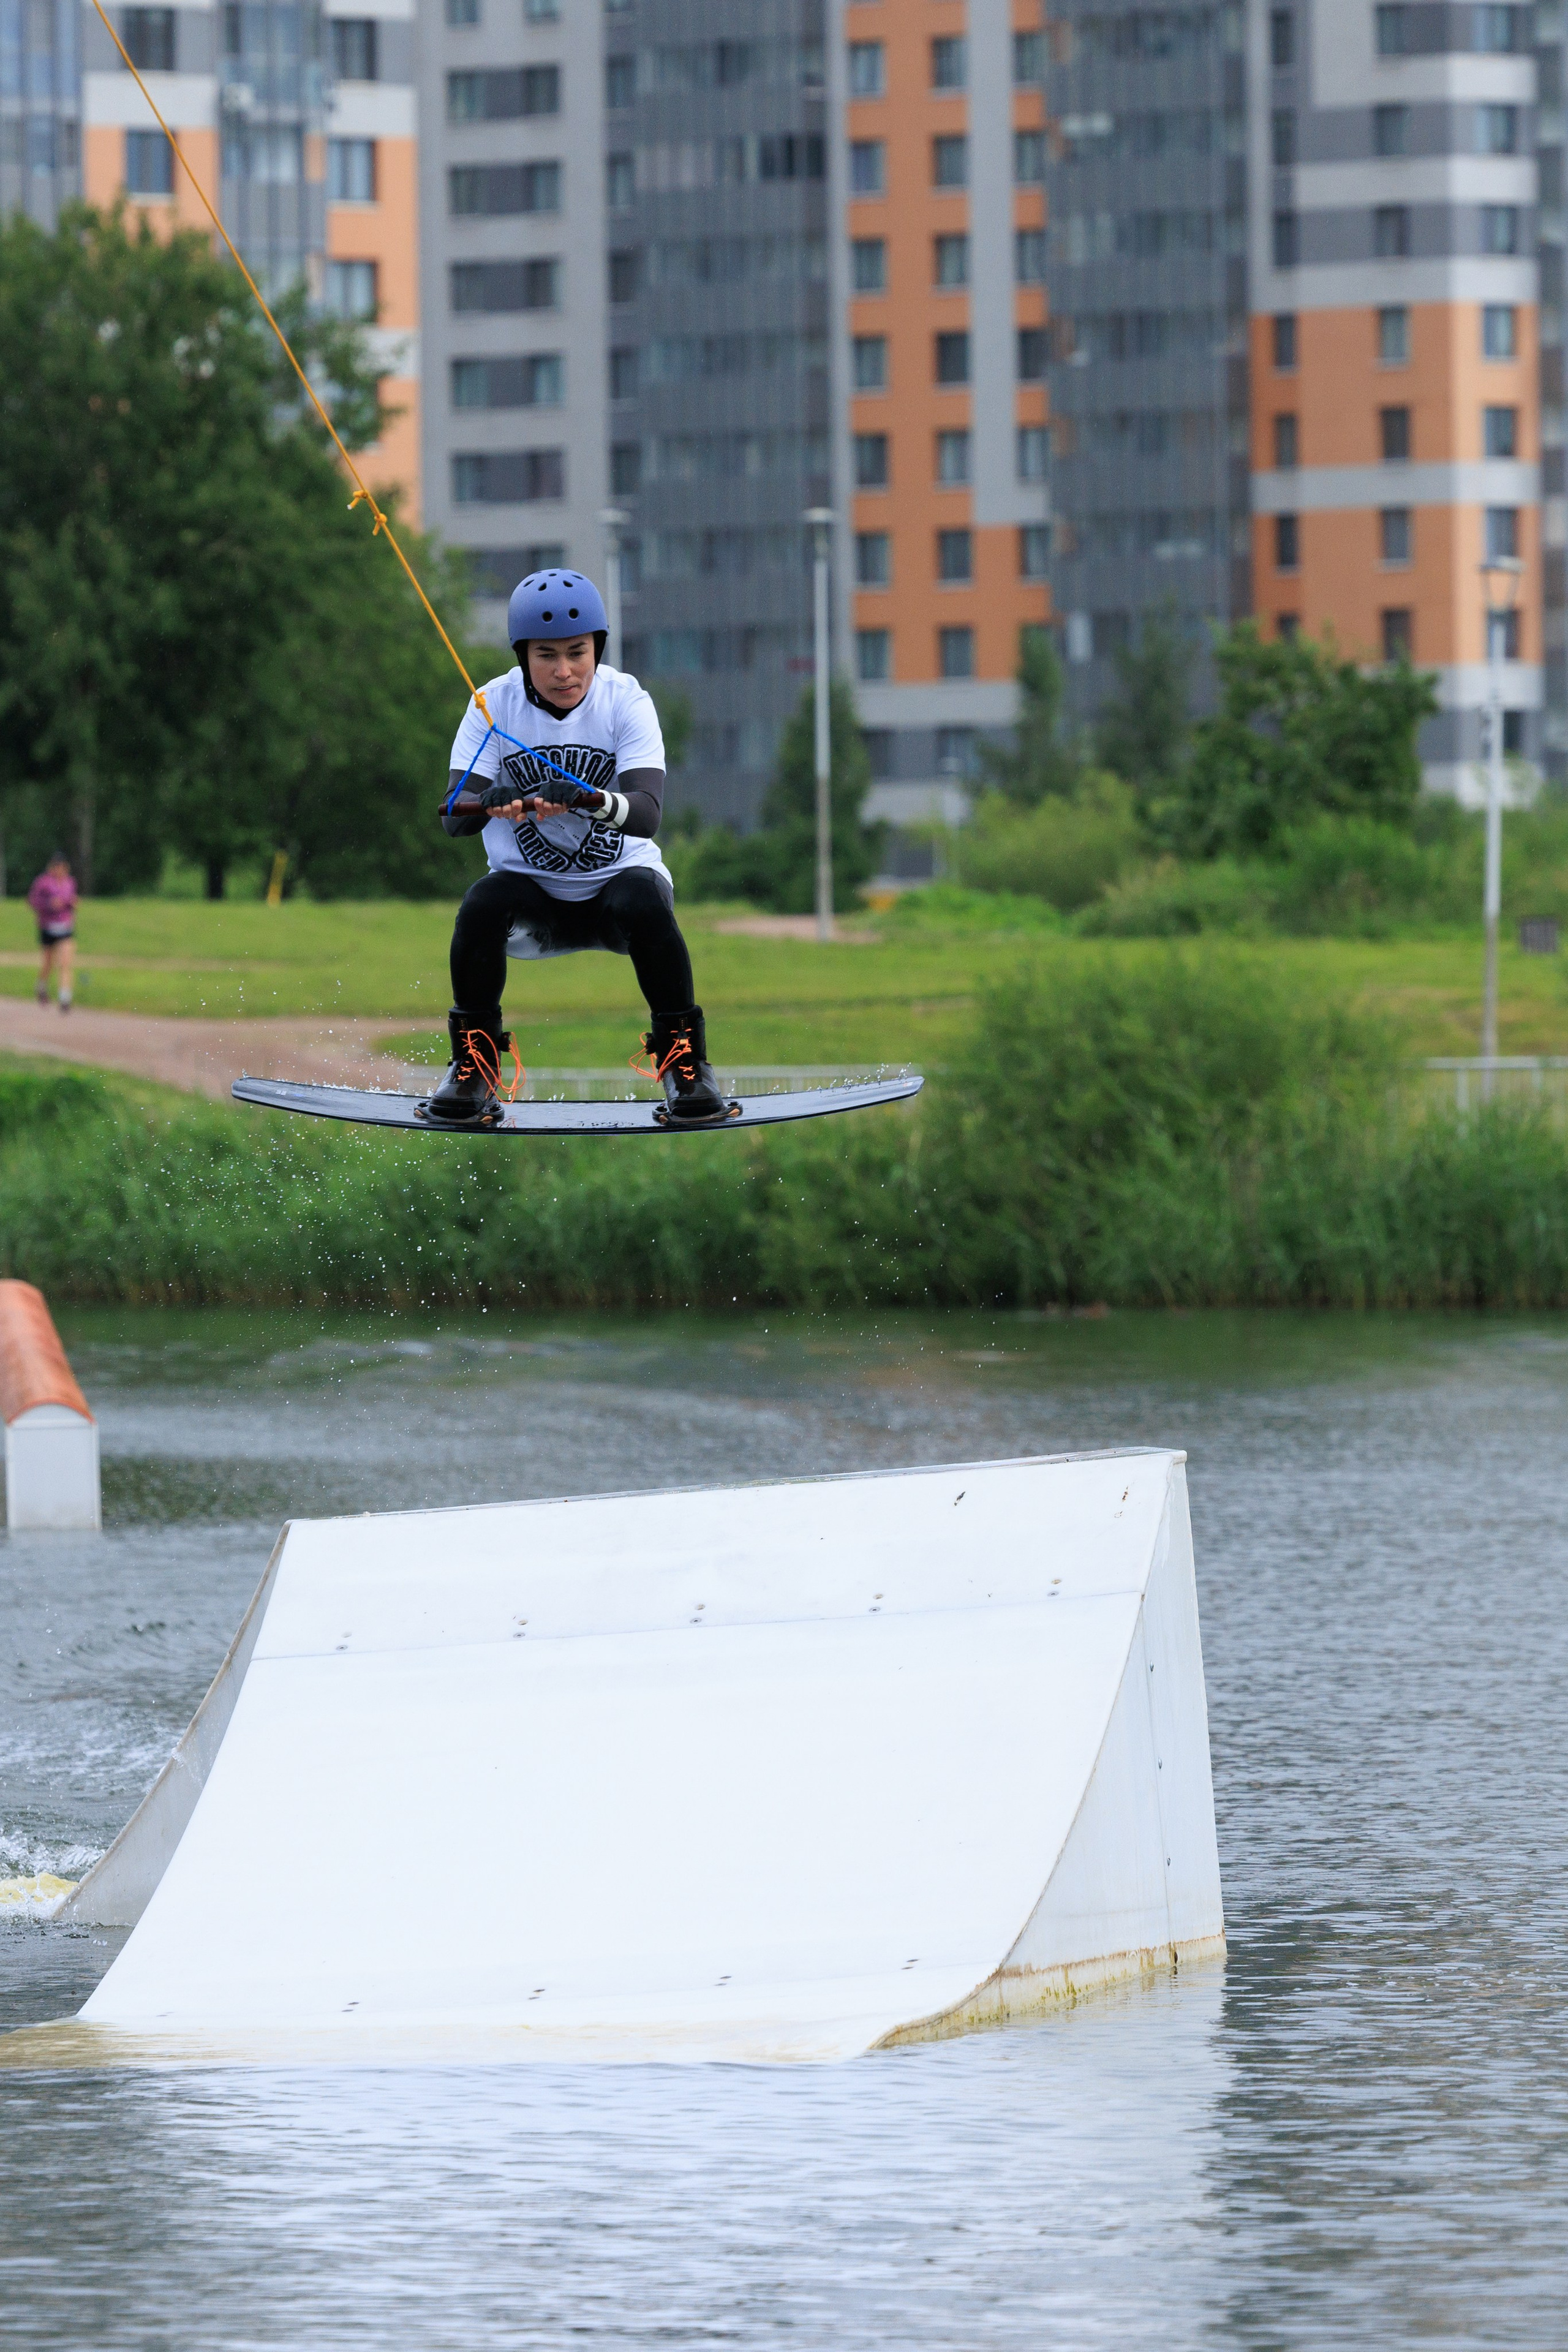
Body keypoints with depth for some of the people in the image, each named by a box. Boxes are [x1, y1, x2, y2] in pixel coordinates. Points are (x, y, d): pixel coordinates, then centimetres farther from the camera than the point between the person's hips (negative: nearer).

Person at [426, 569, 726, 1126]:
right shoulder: (494, 705, -8)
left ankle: (684, 1059, -18)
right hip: (532, 891, 1)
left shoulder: (627, 701, -11)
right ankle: (473, 1066, -11)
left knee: (646, 904, -34)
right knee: (481, 906, -30)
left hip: (619, 874, -1)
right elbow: (453, 813, -16)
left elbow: (647, 812, -25)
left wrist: (592, 802, -47)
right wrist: (490, 802, -41)